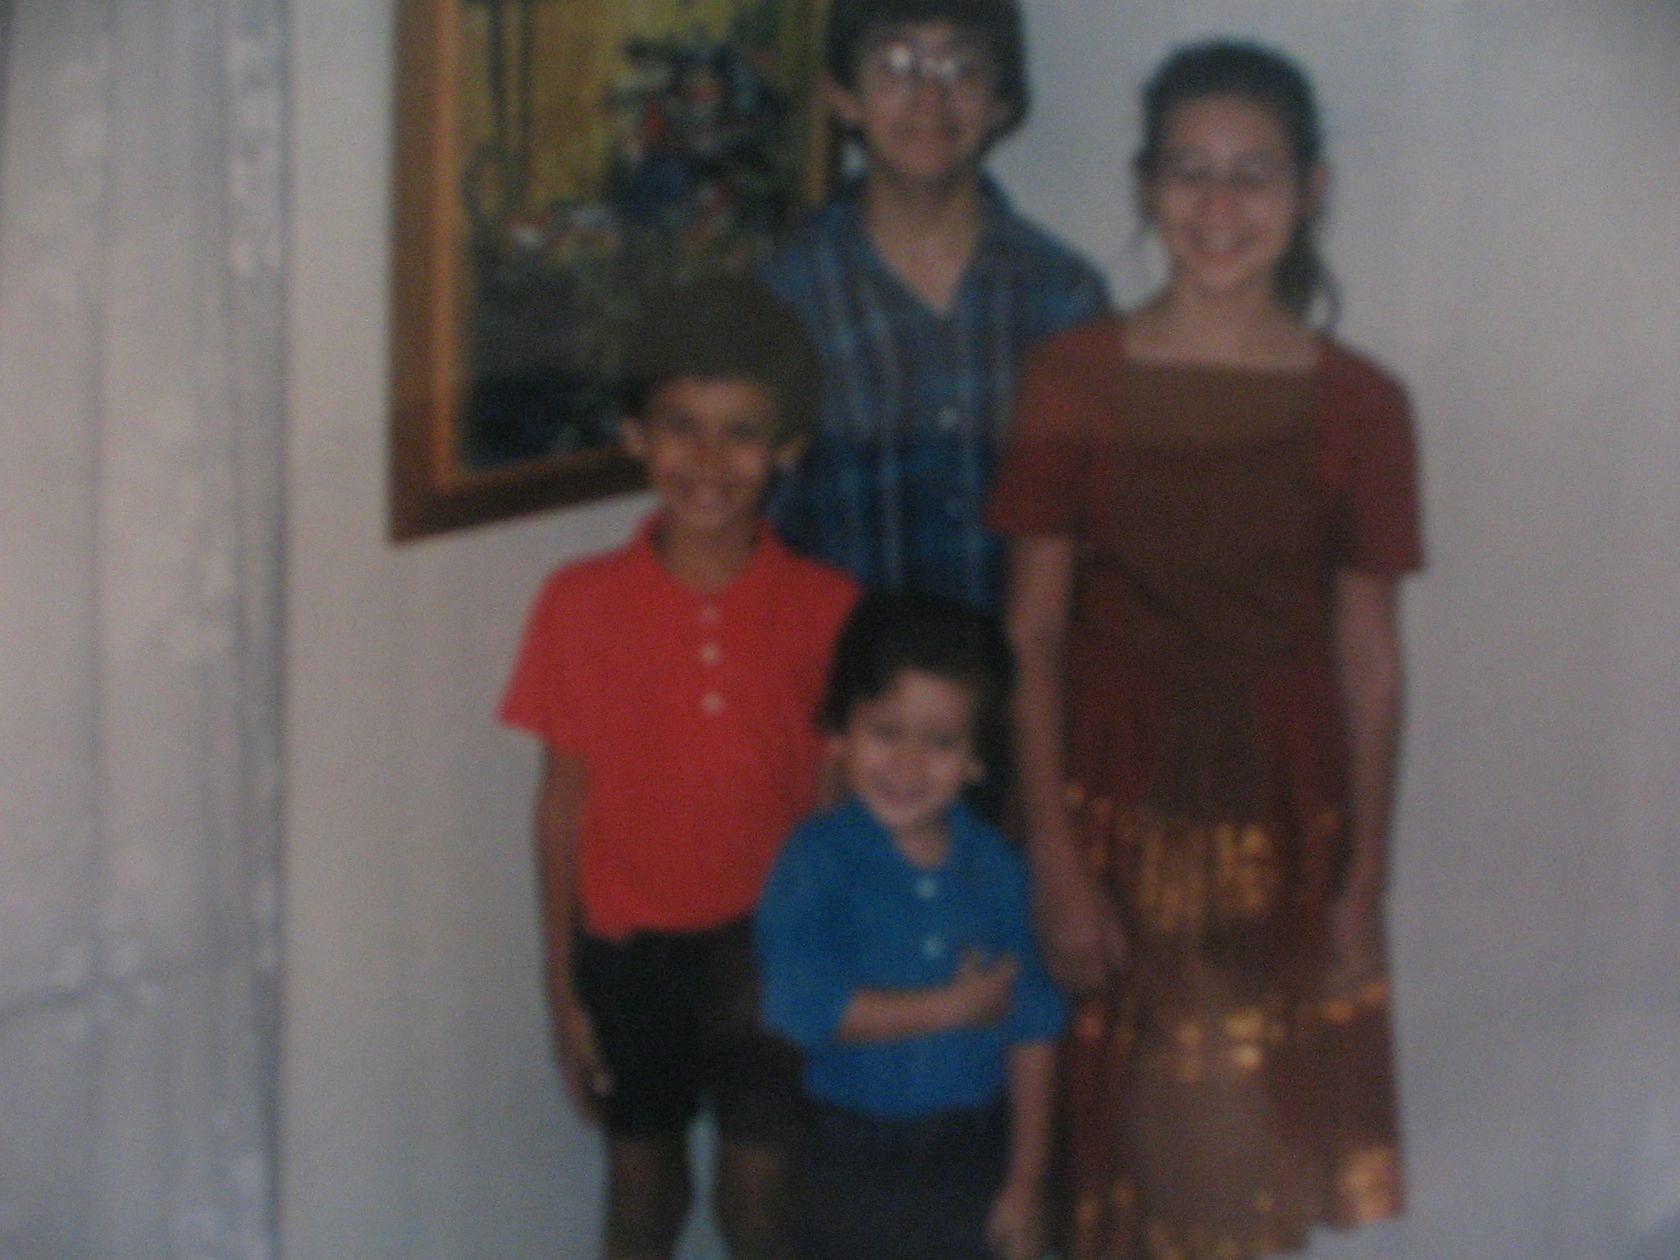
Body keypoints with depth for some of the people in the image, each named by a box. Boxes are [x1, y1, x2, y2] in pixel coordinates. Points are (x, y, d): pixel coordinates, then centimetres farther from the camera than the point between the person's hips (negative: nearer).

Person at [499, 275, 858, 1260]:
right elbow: (564, 799, -2)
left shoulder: (825, 608, -8)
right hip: (629, 946, 1)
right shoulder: (582, 604, -8)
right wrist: (564, 986, -1)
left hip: (769, 941, 0)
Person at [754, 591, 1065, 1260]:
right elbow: (805, 1005, -25)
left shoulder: (995, 869, -6)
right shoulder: (817, 861, -15)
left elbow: (1031, 1033, -2)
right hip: (852, 1154, -2)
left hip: (971, 1153, 3)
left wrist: (1026, 1179, -3)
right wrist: (953, 1008, -19)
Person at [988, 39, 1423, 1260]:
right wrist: (1056, 860, -9)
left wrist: (1364, 883, -1)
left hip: (1281, 810, 0)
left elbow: (1369, 655, 0)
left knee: (1253, 1157, 8)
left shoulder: (1360, 404, -3)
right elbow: (1034, 633, -4)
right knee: (1118, 1144, 9)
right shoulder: (1076, 380, -4)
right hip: (1114, 798, 0)